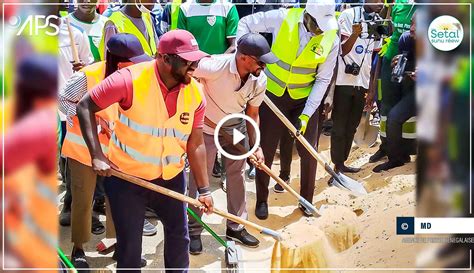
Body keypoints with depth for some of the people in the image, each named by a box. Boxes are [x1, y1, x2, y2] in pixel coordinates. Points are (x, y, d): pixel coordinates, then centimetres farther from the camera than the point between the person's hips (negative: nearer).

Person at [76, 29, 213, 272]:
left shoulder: (195, 92, -9)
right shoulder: (131, 80, -22)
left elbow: (195, 144, -3)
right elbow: (85, 107, -16)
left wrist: (204, 190, -3)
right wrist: (97, 155, -24)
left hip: (171, 177, 4)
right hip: (126, 177, -4)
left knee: (179, 234, 17)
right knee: (130, 245, 6)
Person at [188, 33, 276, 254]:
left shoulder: (260, 80, -15)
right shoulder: (215, 66, -33)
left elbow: (252, 114, -1)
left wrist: (256, 146, -3)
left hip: (237, 128, 5)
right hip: (207, 128, -5)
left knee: (237, 176, 12)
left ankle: (236, 227, 28)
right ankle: (193, 231, 19)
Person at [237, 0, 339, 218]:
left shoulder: (331, 39, -17)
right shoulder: (283, 18, -20)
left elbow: (323, 80, -12)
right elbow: (245, 23, -7)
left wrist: (306, 114, -18)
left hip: (305, 97, 1)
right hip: (273, 92, 0)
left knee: (308, 152, 5)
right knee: (266, 149, 6)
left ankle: (306, 200, 26)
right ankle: (261, 200, 24)